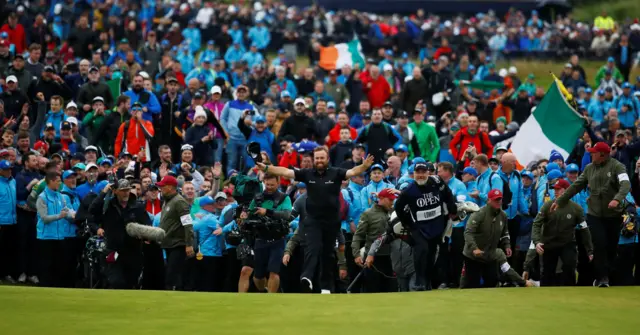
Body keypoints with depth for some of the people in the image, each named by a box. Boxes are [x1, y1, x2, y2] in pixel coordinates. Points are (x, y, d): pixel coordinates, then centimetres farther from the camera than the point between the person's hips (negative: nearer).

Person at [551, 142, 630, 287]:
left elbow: (626, 184, -21)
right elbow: (576, 186, 13)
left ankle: (605, 275, 18)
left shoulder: (616, 166, -7)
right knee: (599, 245, -8)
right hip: (594, 214, 3)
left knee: (611, 246, 4)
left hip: (613, 215, -3)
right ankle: (602, 277, -2)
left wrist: (617, 199, -39)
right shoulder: (589, 168, 9)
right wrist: (559, 201, 9)